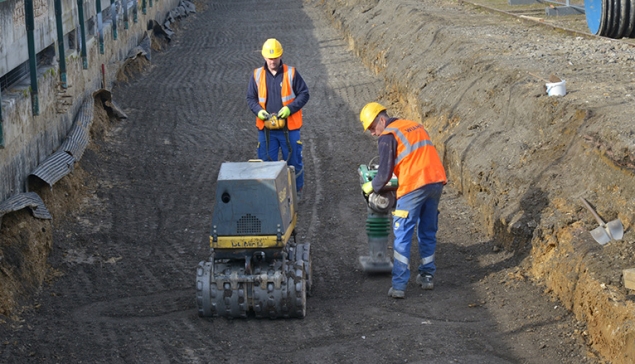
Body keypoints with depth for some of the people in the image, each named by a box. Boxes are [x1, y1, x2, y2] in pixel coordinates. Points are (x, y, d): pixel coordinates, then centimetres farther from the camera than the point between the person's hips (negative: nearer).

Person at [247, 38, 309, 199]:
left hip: (289, 127, -2)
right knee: (267, 162, 7)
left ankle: (297, 191, 26)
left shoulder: (291, 73, -4)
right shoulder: (257, 75, 2)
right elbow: (251, 98, 9)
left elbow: (304, 94, -2)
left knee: (294, 161, 9)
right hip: (266, 129, 2)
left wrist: (290, 108, -16)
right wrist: (258, 111, -10)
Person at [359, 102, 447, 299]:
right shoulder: (416, 126, 21)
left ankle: (399, 286, -4)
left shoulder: (388, 136, -2)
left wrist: (370, 187, 15)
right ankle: (427, 276, 27)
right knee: (428, 233, 20)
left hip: (414, 187, -7)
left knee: (402, 237, 0)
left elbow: (385, 174, -3)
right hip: (437, 181, 7)